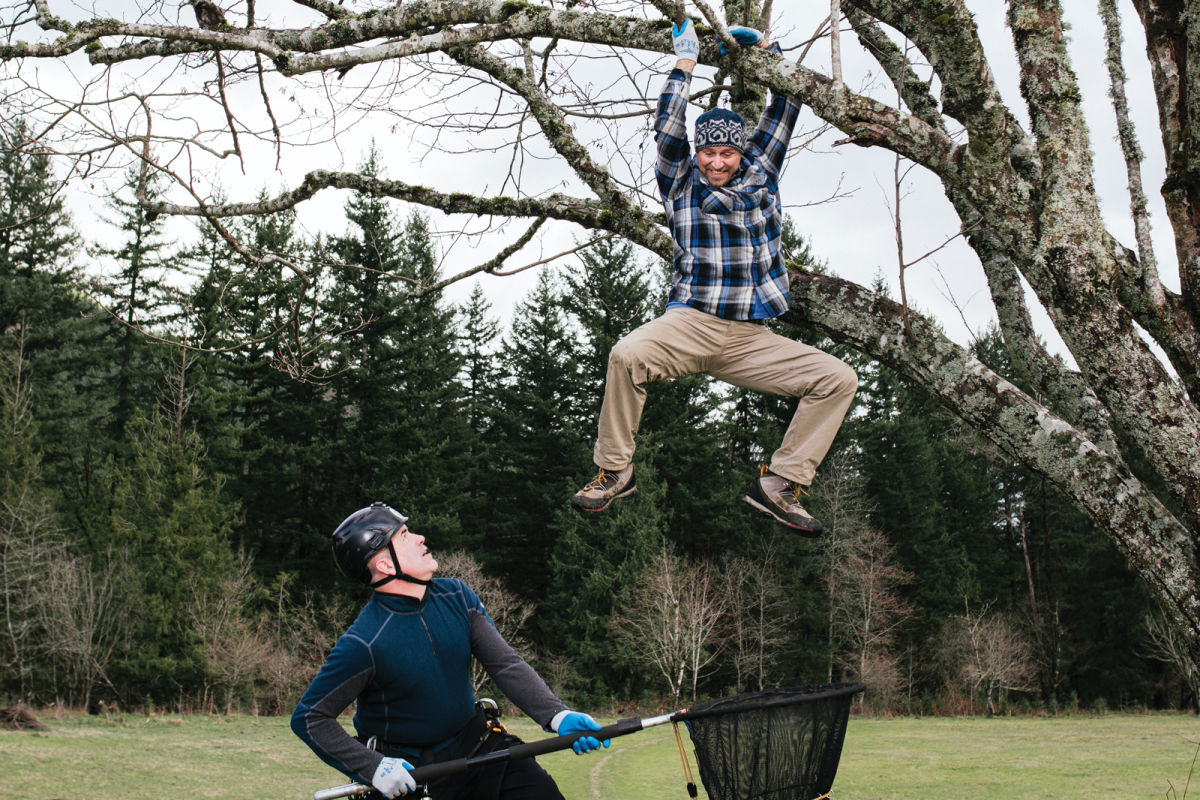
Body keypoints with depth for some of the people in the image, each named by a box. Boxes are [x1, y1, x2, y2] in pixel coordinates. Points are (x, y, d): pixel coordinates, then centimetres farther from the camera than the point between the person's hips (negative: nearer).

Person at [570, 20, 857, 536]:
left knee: (838, 380, -13)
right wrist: (685, 62, 6)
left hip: (752, 339, 4)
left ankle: (780, 484, -9)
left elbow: (783, 112, 22)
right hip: (691, 324, -3)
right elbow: (668, 128, 1)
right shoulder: (682, 183, 12)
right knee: (626, 356, -34)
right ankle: (614, 471, -15)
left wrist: (765, 49, 23)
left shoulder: (759, 177, 18)